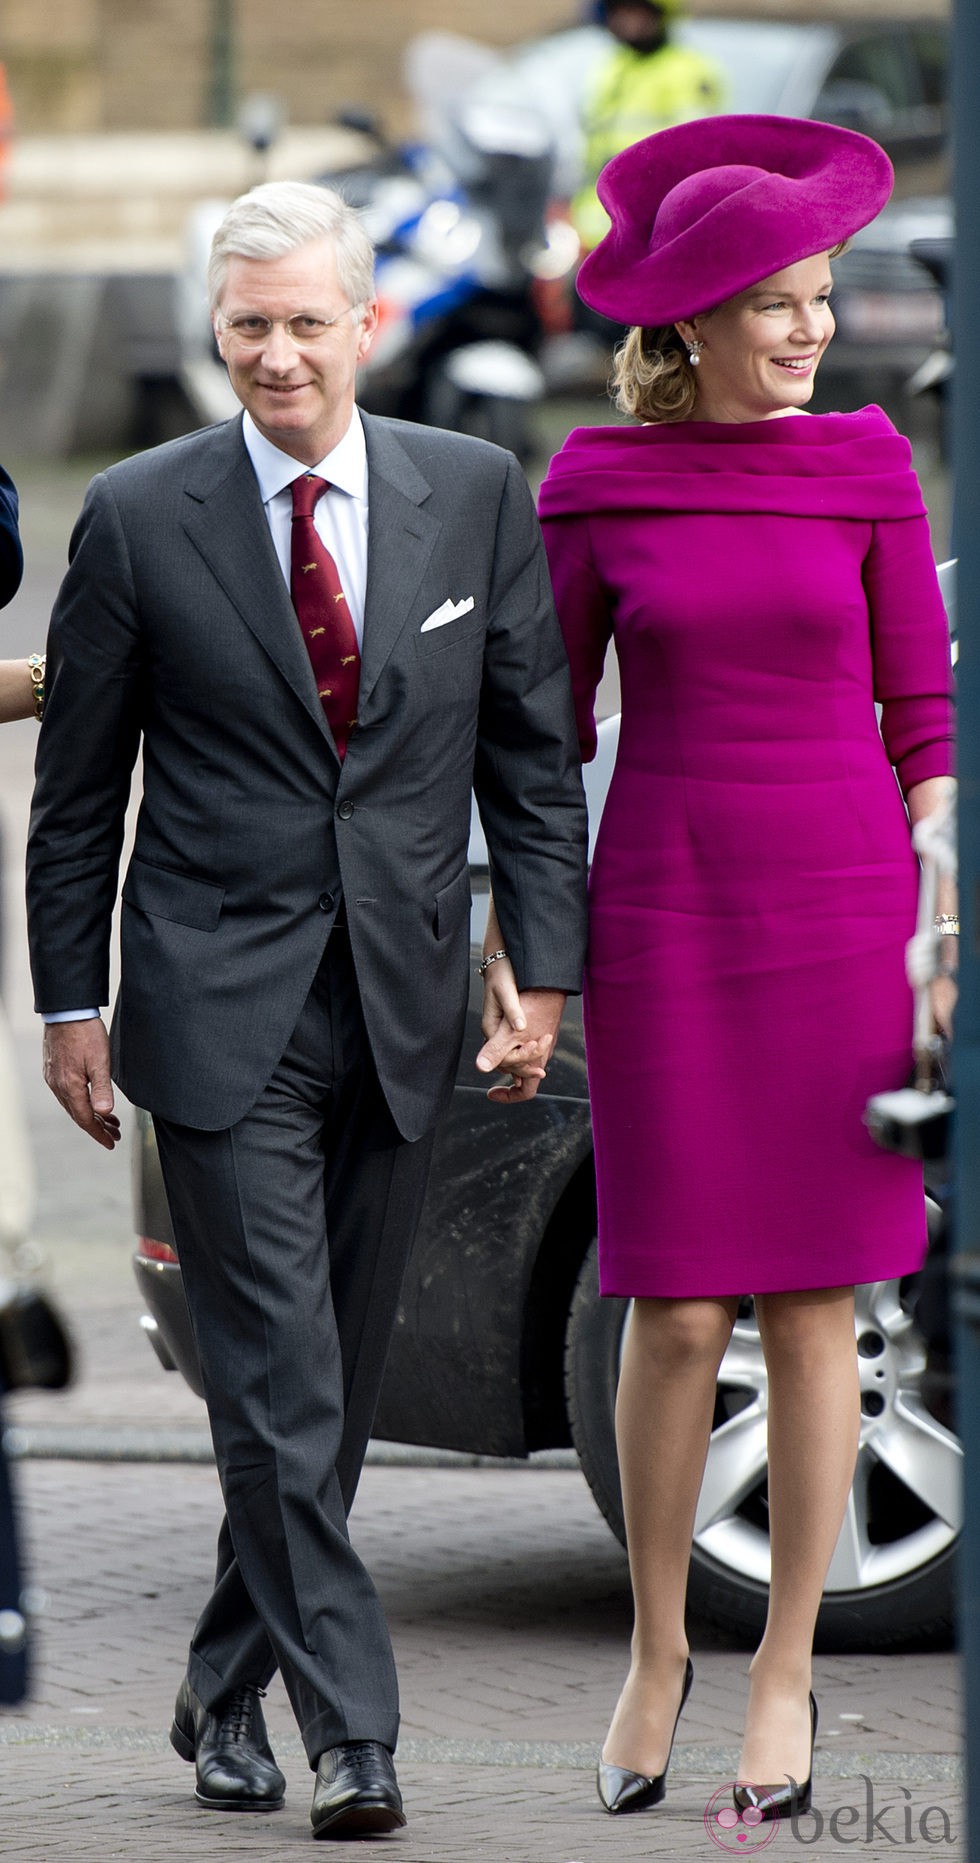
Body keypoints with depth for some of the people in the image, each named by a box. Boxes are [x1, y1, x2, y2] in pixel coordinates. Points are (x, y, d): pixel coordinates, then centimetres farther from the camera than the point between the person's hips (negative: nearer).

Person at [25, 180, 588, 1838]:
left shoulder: (475, 496, 4)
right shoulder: (140, 517, -2)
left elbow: (533, 754, 8)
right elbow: (78, 791, 4)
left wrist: (544, 971, 1)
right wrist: (72, 1004, 2)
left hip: (402, 1013, 3)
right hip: (223, 1009, -3)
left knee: (338, 1386, 10)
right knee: (281, 1387, -10)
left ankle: (227, 1688, 25)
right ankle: (349, 1731, -10)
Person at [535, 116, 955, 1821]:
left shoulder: (866, 470, 1)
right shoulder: (594, 487, 0)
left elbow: (920, 717, 4)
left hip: (839, 911, 0)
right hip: (665, 918, 0)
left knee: (813, 1303, 3)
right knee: (678, 1315, -1)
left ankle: (784, 1672, 14)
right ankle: (656, 1651, 19)